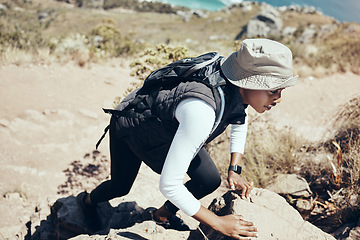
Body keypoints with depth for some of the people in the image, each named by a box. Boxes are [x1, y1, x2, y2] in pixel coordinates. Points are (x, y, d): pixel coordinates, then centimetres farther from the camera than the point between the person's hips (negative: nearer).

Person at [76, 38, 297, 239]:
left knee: (210, 181, -2)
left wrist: (235, 170, -5)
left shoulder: (240, 87, -23)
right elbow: (168, 185, -43)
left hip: (167, 127, 6)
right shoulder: (202, 111, -48)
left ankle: (161, 215, 26)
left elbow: (240, 121, 3)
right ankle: (89, 201, 55)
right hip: (131, 124, -6)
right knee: (120, 187, 18)